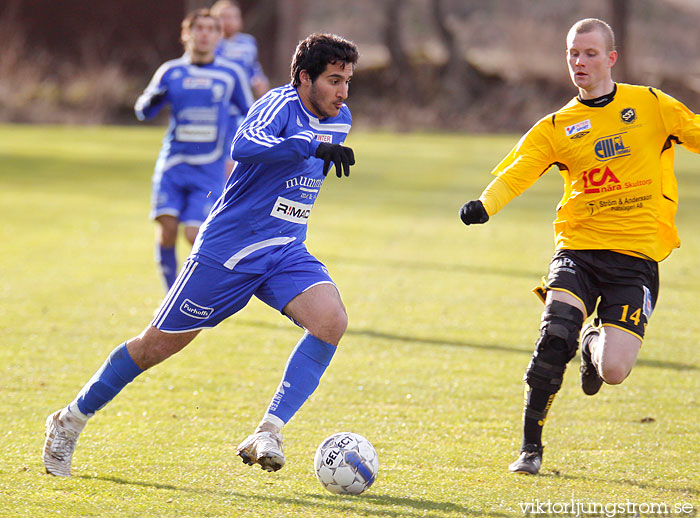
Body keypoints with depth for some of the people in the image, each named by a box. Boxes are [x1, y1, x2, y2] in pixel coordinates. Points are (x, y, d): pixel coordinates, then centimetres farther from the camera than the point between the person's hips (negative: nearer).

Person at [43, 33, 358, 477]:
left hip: (286, 253, 6)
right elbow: (244, 146, -40)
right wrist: (313, 146, -45)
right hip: (227, 249, -6)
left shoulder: (340, 120, 7)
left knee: (331, 321, -22)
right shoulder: (281, 105, -17)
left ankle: (267, 434, -21)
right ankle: (70, 421, 22)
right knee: (159, 344, 3)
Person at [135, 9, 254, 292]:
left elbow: (250, 115, 15)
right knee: (167, 228, -13)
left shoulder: (232, 74, 6)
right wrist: (151, 100, -12)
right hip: (173, 165, 1)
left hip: (210, 170, -1)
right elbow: (143, 111, 10)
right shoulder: (171, 71, 8)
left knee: (195, 234, -13)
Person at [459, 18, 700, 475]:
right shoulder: (557, 127, 6)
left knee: (613, 370, -13)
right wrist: (484, 206, -25)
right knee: (555, 336, -24)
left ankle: (595, 342, 27)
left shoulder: (651, 105, 4)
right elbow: (516, 172, -5)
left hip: (636, 254, -1)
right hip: (578, 247, 1)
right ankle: (531, 447, -6)